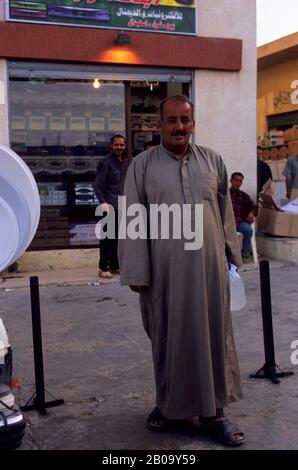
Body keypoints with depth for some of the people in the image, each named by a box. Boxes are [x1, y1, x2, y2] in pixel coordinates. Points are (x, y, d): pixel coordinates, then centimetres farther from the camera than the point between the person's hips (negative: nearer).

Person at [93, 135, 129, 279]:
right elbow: (97, 186, -13)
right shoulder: (105, 163, -11)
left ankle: (114, 266, 21)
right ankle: (103, 268, 5)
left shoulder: (125, 161, 11)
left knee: (118, 237, 12)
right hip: (110, 206, -7)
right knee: (107, 238, -3)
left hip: (121, 206, 7)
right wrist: (103, 202, -22)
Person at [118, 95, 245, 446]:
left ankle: (212, 411, 20)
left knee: (212, 335, 8)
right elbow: (133, 221, -3)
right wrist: (136, 272, -7)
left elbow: (225, 212, 12)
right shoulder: (142, 165, 0)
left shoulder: (212, 161, 8)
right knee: (169, 336, 10)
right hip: (165, 270, -2)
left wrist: (231, 255, 11)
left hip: (209, 267, 2)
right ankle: (169, 405, 28)